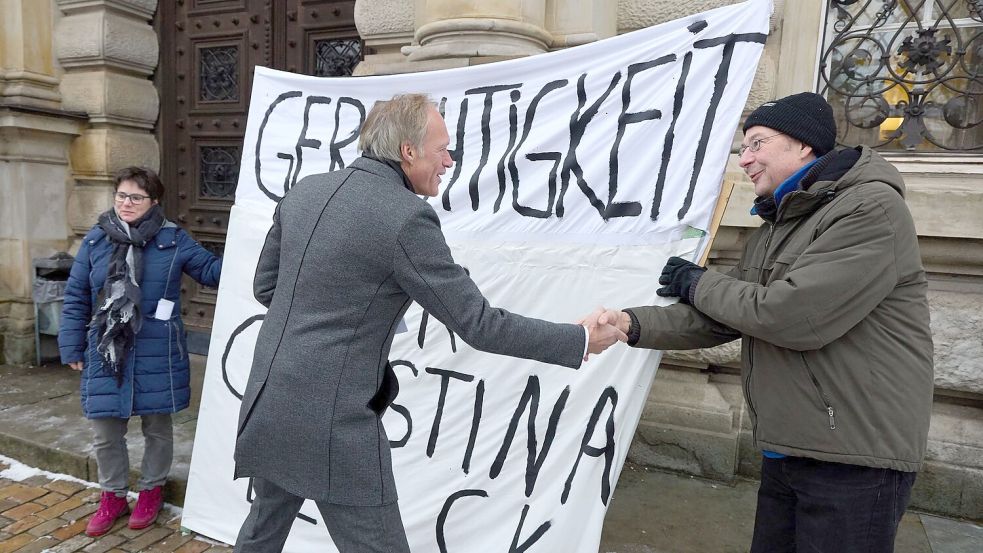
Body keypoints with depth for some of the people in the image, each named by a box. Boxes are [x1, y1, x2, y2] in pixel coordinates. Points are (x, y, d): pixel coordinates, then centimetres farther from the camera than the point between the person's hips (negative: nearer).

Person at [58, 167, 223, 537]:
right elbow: (76, 298, 7)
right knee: (106, 432, 11)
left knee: (157, 427, 12)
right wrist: (72, 348, 6)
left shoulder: (174, 239, -3)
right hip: (107, 353, 2)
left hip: (157, 354, -2)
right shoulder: (95, 240, 2)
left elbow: (210, 269, 0)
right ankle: (113, 496, 32)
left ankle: (151, 491, 34)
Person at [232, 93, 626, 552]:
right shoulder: (406, 217, -18)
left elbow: (264, 286, 13)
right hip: (332, 421, -8)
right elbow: (478, 324, -17)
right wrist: (581, 339, -9)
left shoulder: (304, 192, 4)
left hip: (269, 402, 8)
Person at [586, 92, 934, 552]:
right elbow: (716, 321, 8)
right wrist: (634, 324, -9)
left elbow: (793, 316, -26)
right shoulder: (771, 232, 13)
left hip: (855, 457, -8)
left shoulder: (871, 207, -16)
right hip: (784, 451, 9)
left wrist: (697, 282, -11)